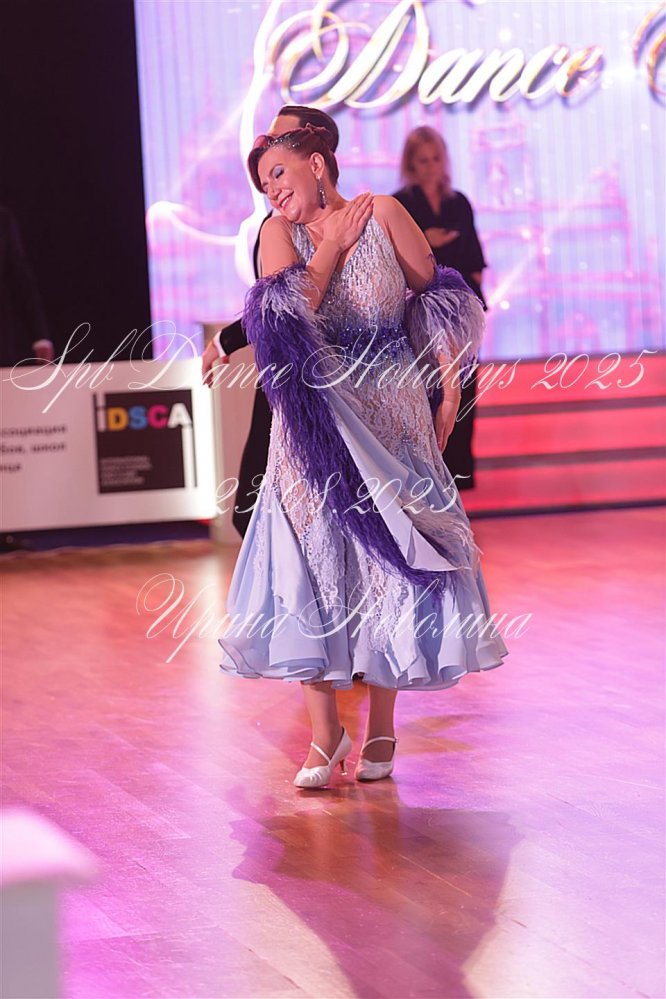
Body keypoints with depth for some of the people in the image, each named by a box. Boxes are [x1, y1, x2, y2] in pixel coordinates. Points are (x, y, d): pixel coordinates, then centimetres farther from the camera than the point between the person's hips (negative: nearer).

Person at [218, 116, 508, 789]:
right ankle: (324, 734, 2)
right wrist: (333, 247, -9)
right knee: (313, 560, -6)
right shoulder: (279, 234, 2)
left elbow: (437, 296, 5)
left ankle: (380, 730, 12)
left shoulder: (382, 215, -2)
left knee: (389, 563, 1)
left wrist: (448, 383, 1)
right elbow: (281, 316, -13)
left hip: (392, 417, -1)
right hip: (317, 424, 1)